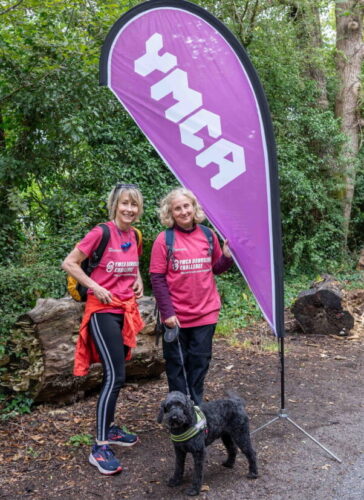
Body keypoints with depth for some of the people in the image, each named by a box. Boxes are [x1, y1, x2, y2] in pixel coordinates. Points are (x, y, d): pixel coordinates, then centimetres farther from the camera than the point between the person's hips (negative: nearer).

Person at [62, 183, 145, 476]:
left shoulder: (135, 236, 5)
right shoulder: (101, 233, -15)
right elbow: (69, 263, -11)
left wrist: (138, 280, 6)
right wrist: (95, 287, -18)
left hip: (125, 310, 7)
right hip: (103, 310, -7)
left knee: (115, 374, 15)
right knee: (115, 377, -13)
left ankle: (109, 429, 31)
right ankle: (100, 448, -4)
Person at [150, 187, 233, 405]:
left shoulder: (208, 236, 3)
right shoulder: (164, 239, -7)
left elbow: (216, 268, 14)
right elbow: (157, 278, -8)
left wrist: (227, 256, -8)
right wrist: (167, 312, -12)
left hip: (206, 314, 3)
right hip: (176, 317, -3)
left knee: (200, 362, 10)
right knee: (177, 363, 8)